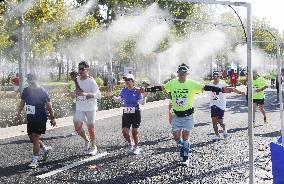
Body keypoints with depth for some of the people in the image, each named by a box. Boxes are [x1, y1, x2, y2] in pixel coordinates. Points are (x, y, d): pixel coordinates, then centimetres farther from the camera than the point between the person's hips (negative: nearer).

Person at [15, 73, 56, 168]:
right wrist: (18, 115, 13)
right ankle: (45, 149, 37)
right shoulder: (26, 91, 2)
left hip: (40, 119, -6)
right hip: (30, 119, 6)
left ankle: (34, 160, -2)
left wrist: (52, 118, -6)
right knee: (32, 138, 12)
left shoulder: (42, 91, -12)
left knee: (35, 138, -10)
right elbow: (22, 103, 14)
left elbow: (49, 105, -6)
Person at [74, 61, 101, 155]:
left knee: (90, 127, 2)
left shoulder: (91, 81, -14)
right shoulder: (77, 80, 5)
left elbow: (98, 95, -25)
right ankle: (86, 140, 27)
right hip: (79, 107, 5)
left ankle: (93, 147, 19)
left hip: (90, 108, -5)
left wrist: (86, 94, -37)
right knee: (77, 128, 0)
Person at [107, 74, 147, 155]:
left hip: (136, 113, -3)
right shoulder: (124, 90, 4)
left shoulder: (137, 90, -7)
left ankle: (136, 147, 24)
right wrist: (112, 96, 4)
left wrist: (144, 96, -26)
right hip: (126, 114, 3)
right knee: (124, 131, -3)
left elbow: (142, 102, -8)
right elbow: (119, 99, 18)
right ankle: (130, 143, 26)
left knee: (134, 132, 2)